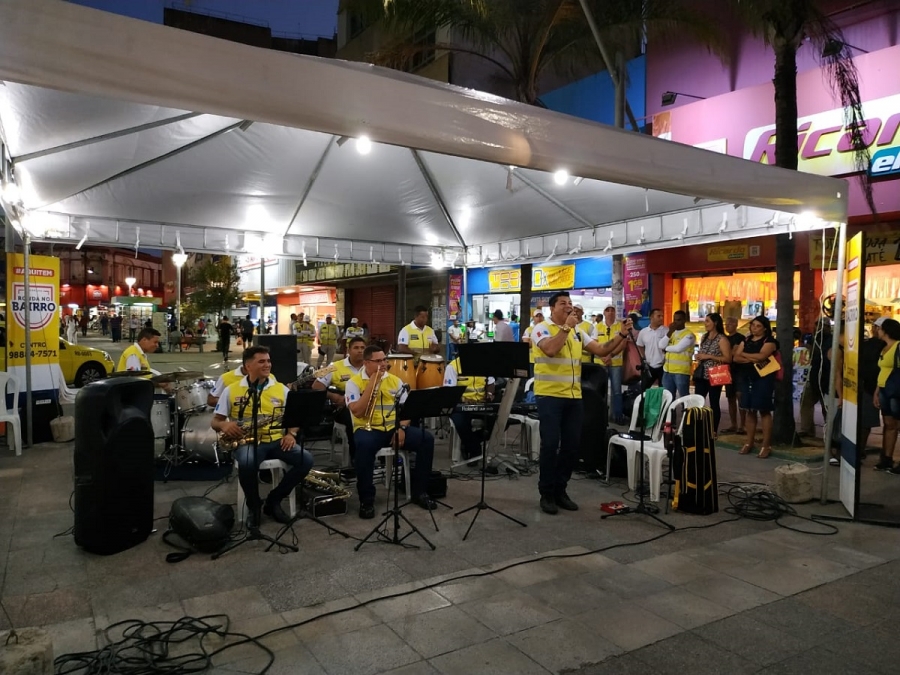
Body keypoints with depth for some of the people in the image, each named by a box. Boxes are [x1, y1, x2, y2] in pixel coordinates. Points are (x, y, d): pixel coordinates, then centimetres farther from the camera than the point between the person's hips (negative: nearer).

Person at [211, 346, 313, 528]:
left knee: (306, 460, -21)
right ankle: (253, 505, -7)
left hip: (276, 440, 3)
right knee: (247, 463, -38)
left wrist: (291, 433, -7)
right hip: (247, 442, -3)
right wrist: (225, 425, -17)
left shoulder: (281, 389, 9)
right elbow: (215, 421, 6)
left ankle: (274, 500, -1)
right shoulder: (231, 390, 4)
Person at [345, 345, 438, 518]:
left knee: (427, 439, -17)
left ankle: (419, 491, -2)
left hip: (394, 428, 4)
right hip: (368, 429, -4)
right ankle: (366, 499, -22)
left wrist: (402, 428, -11)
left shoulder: (395, 380, 9)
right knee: (364, 445, -39)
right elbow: (357, 412, -16)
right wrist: (372, 383, -15)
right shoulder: (354, 382, -2)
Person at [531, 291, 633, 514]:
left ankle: (560, 490, 22)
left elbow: (601, 350, 11)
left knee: (572, 445, 8)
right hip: (549, 395, -6)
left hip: (574, 396, 6)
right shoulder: (542, 328, -4)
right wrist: (566, 326, -18)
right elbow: (551, 349, -23)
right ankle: (546, 493, 8)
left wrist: (622, 334, 0)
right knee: (550, 444, -5)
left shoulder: (577, 332, 14)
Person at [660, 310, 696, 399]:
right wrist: (670, 332, -8)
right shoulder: (670, 332, 14)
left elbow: (678, 348, -20)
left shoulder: (689, 335, -7)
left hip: (682, 371, -7)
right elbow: (661, 345, 0)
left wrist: (666, 348, -2)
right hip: (667, 370, 7)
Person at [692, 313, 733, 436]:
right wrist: (699, 358, 6)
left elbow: (728, 358, -15)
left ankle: (713, 431, 11)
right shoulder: (704, 337, 14)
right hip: (701, 375, 6)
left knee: (714, 404, 2)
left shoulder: (722, 339, -8)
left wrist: (709, 356, -17)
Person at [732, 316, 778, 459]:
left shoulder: (769, 341, -4)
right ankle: (749, 442, 13)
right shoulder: (746, 340, 14)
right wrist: (752, 359, -12)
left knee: (764, 410, -6)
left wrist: (744, 354, -5)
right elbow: (736, 358, 5)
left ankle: (766, 445, -3)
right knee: (750, 410, 7)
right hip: (748, 377, 6)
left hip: (763, 378, -6)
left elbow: (761, 356, -20)